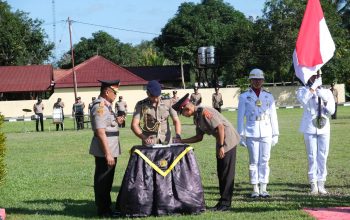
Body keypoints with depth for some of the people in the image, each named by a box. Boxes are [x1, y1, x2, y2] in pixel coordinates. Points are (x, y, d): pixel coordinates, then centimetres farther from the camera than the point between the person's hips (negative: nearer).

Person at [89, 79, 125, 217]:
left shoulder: (106, 105, 13)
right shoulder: (99, 107, -17)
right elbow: (100, 132, -22)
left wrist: (116, 122, 7)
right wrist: (107, 153, -23)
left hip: (111, 149, 10)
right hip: (104, 150, -10)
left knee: (107, 180, 16)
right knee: (102, 181, 0)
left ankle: (106, 208, 25)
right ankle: (103, 211, 7)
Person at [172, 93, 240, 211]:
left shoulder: (204, 112, -18)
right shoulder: (197, 117, 12)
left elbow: (220, 127, -22)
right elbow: (199, 137, 19)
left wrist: (221, 146, -23)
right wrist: (181, 141, 14)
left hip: (228, 139, -10)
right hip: (220, 141, 10)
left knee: (227, 172, -7)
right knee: (221, 172, 12)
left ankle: (226, 203, -5)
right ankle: (223, 201, 18)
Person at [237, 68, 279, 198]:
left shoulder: (269, 97, 9)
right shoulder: (244, 97, 3)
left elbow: (273, 117, 10)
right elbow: (240, 117, 3)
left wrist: (275, 134, 7)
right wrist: (241, 135, -1)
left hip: (266, 133, 2)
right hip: (251, 134, -2)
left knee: (264, 161, 2)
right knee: (254, 161, 0)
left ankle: (263, 189, 6)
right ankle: (255, 189, 6)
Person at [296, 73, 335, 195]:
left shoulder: (327, 92, 10)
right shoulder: (303, 90, 3)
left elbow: (331, 111, 5)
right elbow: (303, 100, -20)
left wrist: (326, 102, -14)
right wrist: (313, 87, -21)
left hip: (324, 128, 3)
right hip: (309, 129, -2)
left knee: (323, 157, 2)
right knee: (312, 157, -4)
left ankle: (321, 184, 8)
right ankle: (313, 185, 0)